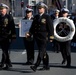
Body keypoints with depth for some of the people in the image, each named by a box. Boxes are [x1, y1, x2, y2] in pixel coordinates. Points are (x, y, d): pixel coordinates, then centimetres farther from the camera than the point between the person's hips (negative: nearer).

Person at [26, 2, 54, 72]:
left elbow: (50, 27, -7)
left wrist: (51, 36, -11)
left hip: (43, 37, -6)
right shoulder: (36, 17, 13)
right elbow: (33, 26, 15)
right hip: (37, 37, 7)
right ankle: (46, 66, 20)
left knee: (41, 51, -10)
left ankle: (36, 66, -14)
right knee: (43, 52, 13)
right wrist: (29, 33, 1)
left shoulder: (47, 17, -5)